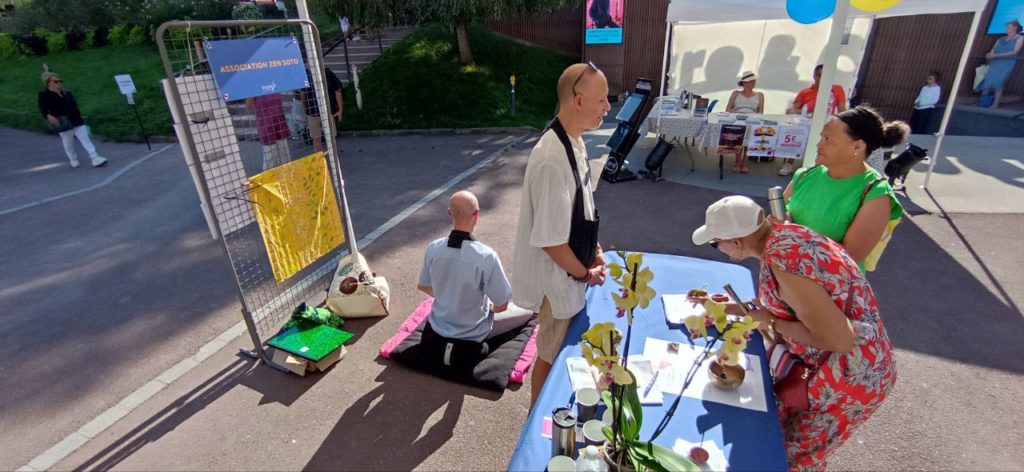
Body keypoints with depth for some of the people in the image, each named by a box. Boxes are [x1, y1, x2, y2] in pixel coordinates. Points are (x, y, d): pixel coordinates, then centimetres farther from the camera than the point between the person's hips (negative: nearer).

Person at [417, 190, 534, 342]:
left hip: (438, 326, 5)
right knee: (527, 310, 15)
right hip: (473, 334, -5)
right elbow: (501, 306, -21)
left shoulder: (433, 248, -17)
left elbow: (422, 286, 1)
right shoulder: (486, 256, -32)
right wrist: (490, 307, 1)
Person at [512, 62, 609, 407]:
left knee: (562, 350, 27)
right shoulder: (553, 159, -32)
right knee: (550, 356, 13)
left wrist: (595, 252, 5)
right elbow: (550, 239, -28)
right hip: (556, 278, -9)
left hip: (570, 272, 9)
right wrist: (583, 273, -13)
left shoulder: (575, 142, 0)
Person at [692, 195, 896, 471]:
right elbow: (783, 306, 11)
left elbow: (839, 339, -30)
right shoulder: (784, 235, -3)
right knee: (782, 430, 25)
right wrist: (725, 307, 13)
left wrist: (772, 323, -18)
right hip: (825, 364, 8)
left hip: (850, 377, -8)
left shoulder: (782, 259, -31)